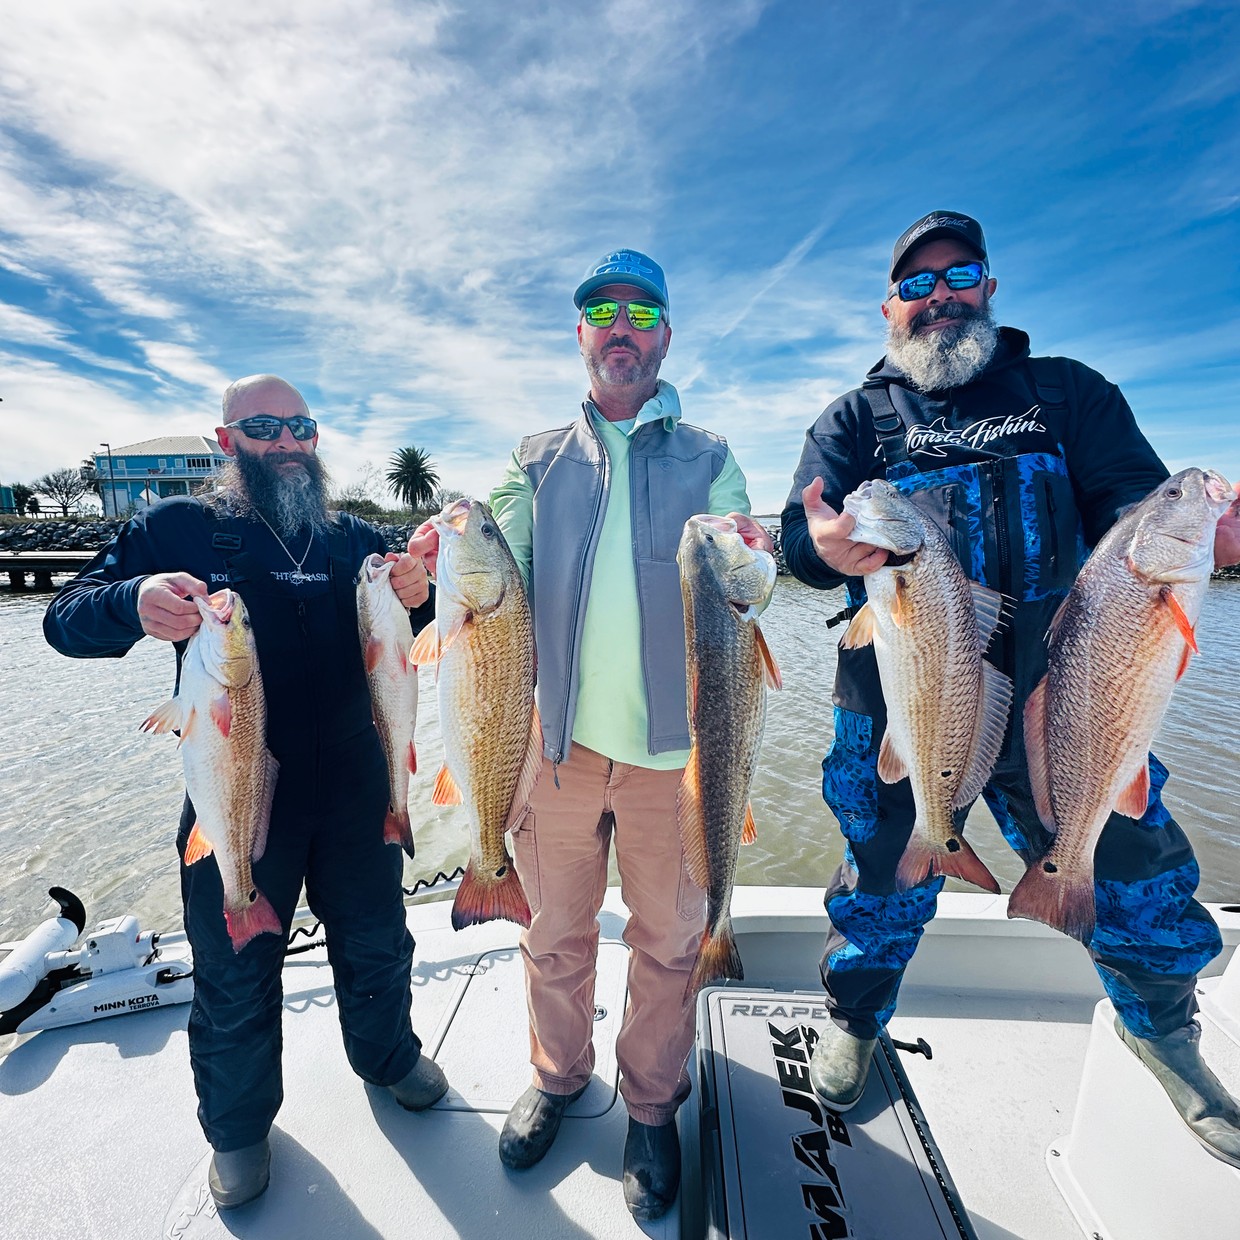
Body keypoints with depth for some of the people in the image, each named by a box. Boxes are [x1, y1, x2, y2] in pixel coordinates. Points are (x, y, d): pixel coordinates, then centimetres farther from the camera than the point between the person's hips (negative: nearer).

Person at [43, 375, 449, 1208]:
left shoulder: (356, 540, 5)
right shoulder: (179, 530, 0)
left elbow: (424, 627, 2)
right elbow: (66, 619, -3)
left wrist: (420, 595, -22)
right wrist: (134, 604, -26)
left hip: (355, 790, 2)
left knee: (377, 945, 18)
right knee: (236, 974, 15)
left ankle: (389, 1056, 48)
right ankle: (238, 1124, 43)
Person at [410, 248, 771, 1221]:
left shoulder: (707, 458, 5)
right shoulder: (538, 461, 9)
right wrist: (455, 557, -18)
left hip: (674, 747, 0)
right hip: (561, 740, 1)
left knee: (668, 942, 16)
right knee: (556, 933, 19)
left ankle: (652, 1108, 42)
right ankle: (558, 1077, 46)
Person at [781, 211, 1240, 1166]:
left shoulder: (1069, 393, 10)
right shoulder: (856, 420, 6)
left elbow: (1129, 500, 1)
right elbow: (801, 539, -8)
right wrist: (825, 548, -32)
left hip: (1059, 695, 2)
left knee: (1133, 866, 12)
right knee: (883, 880, 13)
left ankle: (1163, 1031, 46)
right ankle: (854, 1020, 42)